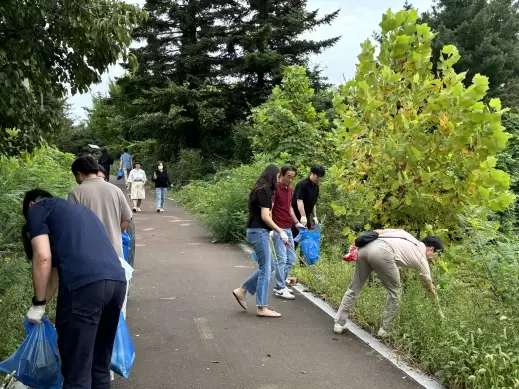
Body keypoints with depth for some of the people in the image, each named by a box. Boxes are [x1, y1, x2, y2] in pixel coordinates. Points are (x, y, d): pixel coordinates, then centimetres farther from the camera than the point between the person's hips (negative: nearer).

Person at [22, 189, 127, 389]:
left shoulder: (38, 209, 15)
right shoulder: (78, 209, 36)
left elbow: (43, 258, 1)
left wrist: (38, 303, 10)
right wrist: (45, 300, 47)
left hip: (84, 285, -7)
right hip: (118, 281, 8)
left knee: (77, 370, 4)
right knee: (100, 362, 21)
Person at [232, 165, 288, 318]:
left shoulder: (260, 190, 14)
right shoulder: (265, 191, -15)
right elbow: (265, 217, -19)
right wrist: (280, 231, -13)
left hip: (257, 231, 10)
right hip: (259, 232, -10)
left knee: (266, 267, 16)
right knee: (265, 269, -3)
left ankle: (241, 290, 20)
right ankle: (262, 308, 2)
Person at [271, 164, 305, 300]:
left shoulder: (289, 189, 13)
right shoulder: (275, 189, -14)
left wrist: (296, 223, 16)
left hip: (288, 229, 9)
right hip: (278, 229, -9)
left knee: (291, 258, 12)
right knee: (282, 259, -7)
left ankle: (280, 284, 22)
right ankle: (280, 289, 3)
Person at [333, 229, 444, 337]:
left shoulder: (406, 235, 35)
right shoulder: (421, 258, 23)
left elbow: (378, 231, 23)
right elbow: (430, 287, 34)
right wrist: (439, 309, 47)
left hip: (365, 247, 6)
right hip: (381, 252, -6)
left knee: (355, 287, 18)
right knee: (394, 292, 16)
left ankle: (339, 324, 20)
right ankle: (383, 332, 18)